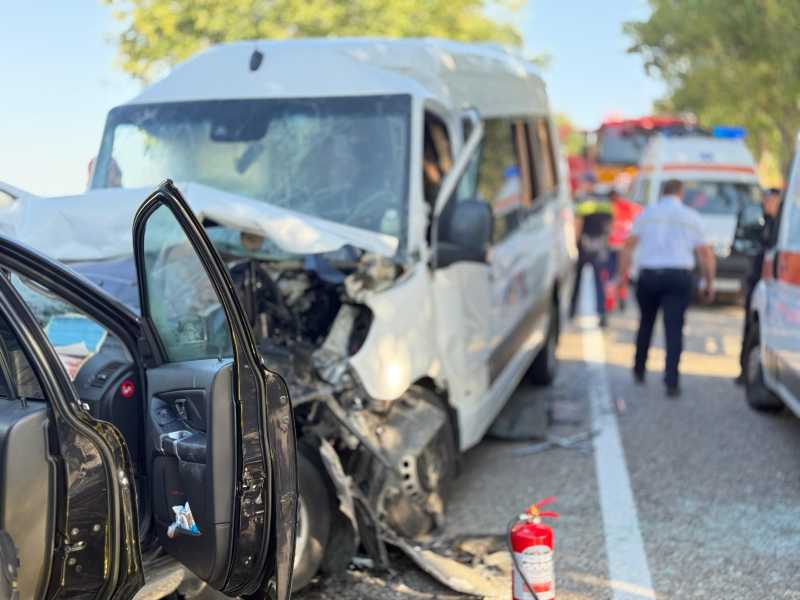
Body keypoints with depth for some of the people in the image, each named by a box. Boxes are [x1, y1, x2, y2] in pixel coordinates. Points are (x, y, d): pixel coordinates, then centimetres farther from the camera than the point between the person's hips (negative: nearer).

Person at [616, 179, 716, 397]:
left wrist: (622, 275, 5)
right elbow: (706, 254, 5)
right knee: (674, 328, -4)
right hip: (679, 276, -1)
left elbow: (629, 246, 3)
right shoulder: (692, 217, 9)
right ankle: (671, 381, -12)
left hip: (648, 275, 2)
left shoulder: (647, 213, 10)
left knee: (646, 323, 19)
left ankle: (639, 371, 30)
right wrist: (709, 284, 12)